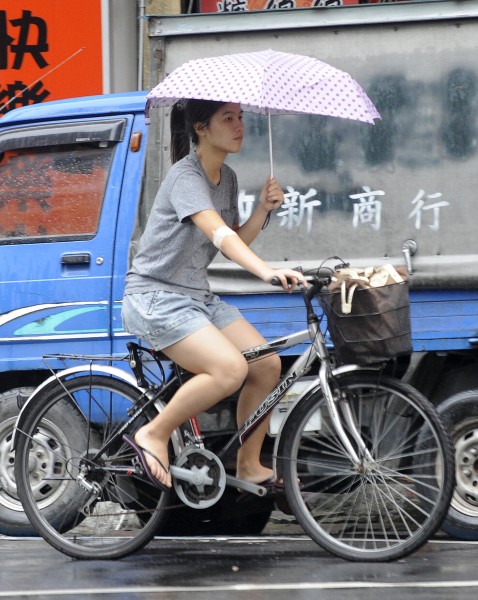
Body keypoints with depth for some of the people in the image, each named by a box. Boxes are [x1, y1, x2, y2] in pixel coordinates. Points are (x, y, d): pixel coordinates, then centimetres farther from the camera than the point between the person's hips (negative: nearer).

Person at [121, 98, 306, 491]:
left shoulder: (227, 178, 10)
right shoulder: (186, 176, -18)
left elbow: (236, 241, 8)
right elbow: (219, 234, -33)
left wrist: (263, 210, -9)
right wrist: (268, 272, -46)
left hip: (197, 296, 9)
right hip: (155, 298, -9)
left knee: (268, 365, -3)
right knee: (230, 369, -27)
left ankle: (249, 465, 12)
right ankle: (154, 436, -10)